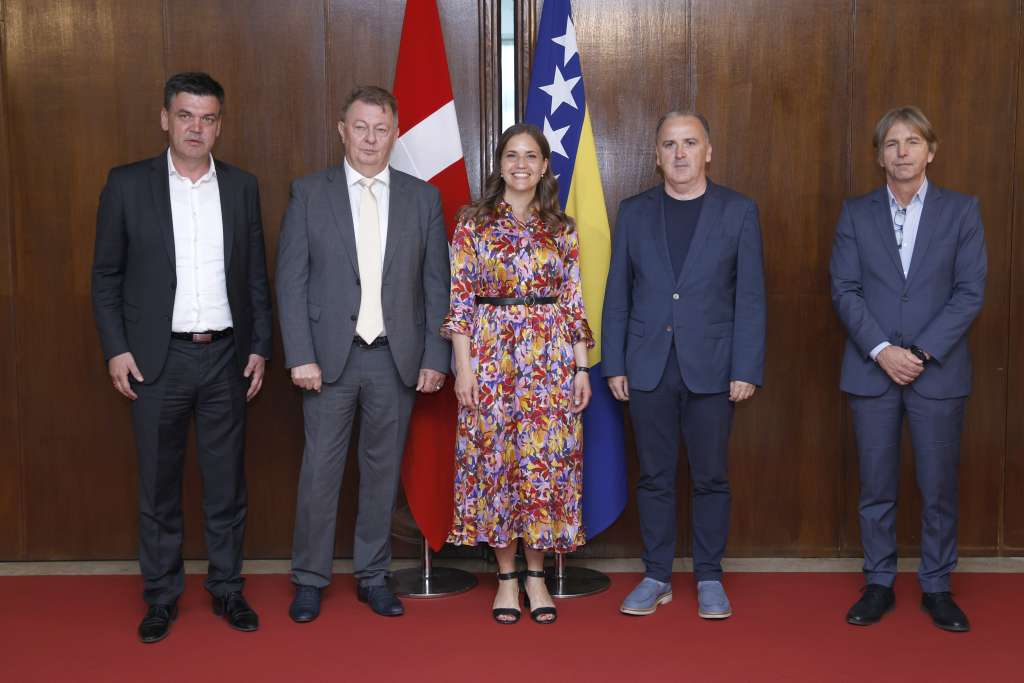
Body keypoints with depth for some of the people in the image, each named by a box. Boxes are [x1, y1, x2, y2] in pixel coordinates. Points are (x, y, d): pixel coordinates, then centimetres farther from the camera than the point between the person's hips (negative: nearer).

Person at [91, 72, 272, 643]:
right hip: (156, 359, -1)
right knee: (159, 485, 8)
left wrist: (260, 347, 4)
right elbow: (106, 276, 2)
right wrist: (116, 349, -5)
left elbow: (257, 276, 9)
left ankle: (228, 589, 23)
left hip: (226, 356, 2)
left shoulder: (242, 187, 6)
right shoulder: (128, 185, 0)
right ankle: (162, 597, 21)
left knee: (227, 482, 9)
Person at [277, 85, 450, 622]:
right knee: (320, 470, 3)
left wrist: (434, 358, 0)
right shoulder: (309, 194, 2)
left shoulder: (422, 198, 6)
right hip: (331, 355, -1)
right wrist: (300, 356, -9)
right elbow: (291, 280, -1)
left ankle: (372, 575, 23)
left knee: (383, 469, 9)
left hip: (397, 357, 2)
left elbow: (436, 286, 6)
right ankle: (309, 579, 18)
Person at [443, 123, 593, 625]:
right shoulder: (473, 222, 3)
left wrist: (582, 367, 2)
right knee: (494, 457, 2)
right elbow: (459, 299, -1)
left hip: (551, 356, 1)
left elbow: (573, 301, 7)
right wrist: (463, 366, -8)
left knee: (546, 459, 2)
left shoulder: (562, 228, 8)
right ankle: (507, 578, 16)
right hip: (491, 352, -1)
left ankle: (535, 576, 16)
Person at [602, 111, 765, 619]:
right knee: (654, 477, 8)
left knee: (710, 477, 6)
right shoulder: (634, 212, 7)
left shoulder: (738, 211, 2)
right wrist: (614, 365, 2)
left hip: (711, 367, -1)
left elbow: (750, 298, -1)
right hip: (648, 367, 2)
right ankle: (656, 577, 19)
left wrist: (747, 370, -7)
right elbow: (617, 295, 7)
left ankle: (709, 578, 19)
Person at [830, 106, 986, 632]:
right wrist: (882, 350, -12)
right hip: (872, 370, 1)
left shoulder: (961, 211, 3)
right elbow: (844, 289, 0)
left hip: (938, 371, -1)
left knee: (938, 487, 6)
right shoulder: (856, 213, 6)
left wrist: (922, 352, -12)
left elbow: (970, 292, -3)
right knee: (876, 487, 7)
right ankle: (879, 584, 19)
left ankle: (936, 587, 20)